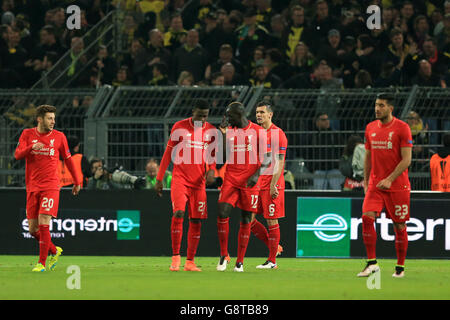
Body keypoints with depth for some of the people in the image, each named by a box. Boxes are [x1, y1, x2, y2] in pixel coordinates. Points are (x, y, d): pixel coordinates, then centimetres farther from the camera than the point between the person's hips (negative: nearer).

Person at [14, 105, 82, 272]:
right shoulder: (27, 134, 5)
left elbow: (68, 159, 14)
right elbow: (17, 155, -5)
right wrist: (31, 148, -24)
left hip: (50, 186, -3)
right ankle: (54, 251, 26)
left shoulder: (59, 137, 3)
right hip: (32, 187, 3)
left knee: (43, 223, -16)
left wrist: (77, 181, 16)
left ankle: (42, 263, -8)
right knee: (33, 229, 3)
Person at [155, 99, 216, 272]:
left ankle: (190, 262, 10)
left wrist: (211, 170, -5)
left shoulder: (211, 131, 6)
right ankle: (175, 257, -13)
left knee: (196, 221, 1)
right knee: (178, 213, -21)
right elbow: (168, 153, 5)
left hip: (199, 181, 3)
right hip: (180, 178, -3)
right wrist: (159, 179, 4)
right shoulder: (179, 127, -1)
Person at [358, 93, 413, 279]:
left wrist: (389, 180, -19)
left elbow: (406, 160, -11)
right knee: (367, 218, -15)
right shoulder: (371, 128, 9)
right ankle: (371, 262, -11)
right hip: (375, 184, 4)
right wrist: (366, 182, 16)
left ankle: (400, 267, 14)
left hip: (397, 185, -4)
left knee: (399, 226, 2)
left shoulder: (402, 128, -7)